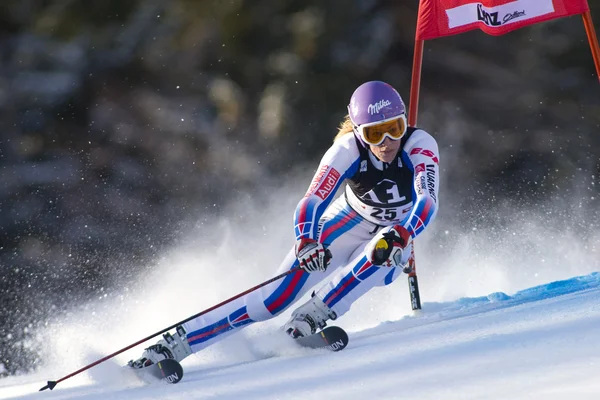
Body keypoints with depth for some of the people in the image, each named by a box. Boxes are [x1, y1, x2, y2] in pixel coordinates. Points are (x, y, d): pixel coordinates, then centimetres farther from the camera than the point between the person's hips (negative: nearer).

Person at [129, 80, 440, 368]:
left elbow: (427, 201, -40)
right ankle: (176, 343, -17)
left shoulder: (420, 145, -27)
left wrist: (400, 236, -60)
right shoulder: (348, 150, -26)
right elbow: (310, 204, -32)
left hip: (399, 233, 1)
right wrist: (306, 242, -54)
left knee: (383, 252, -39)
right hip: (351, 222, -1)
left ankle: (309, 318, -34)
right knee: (280, 294, -18)